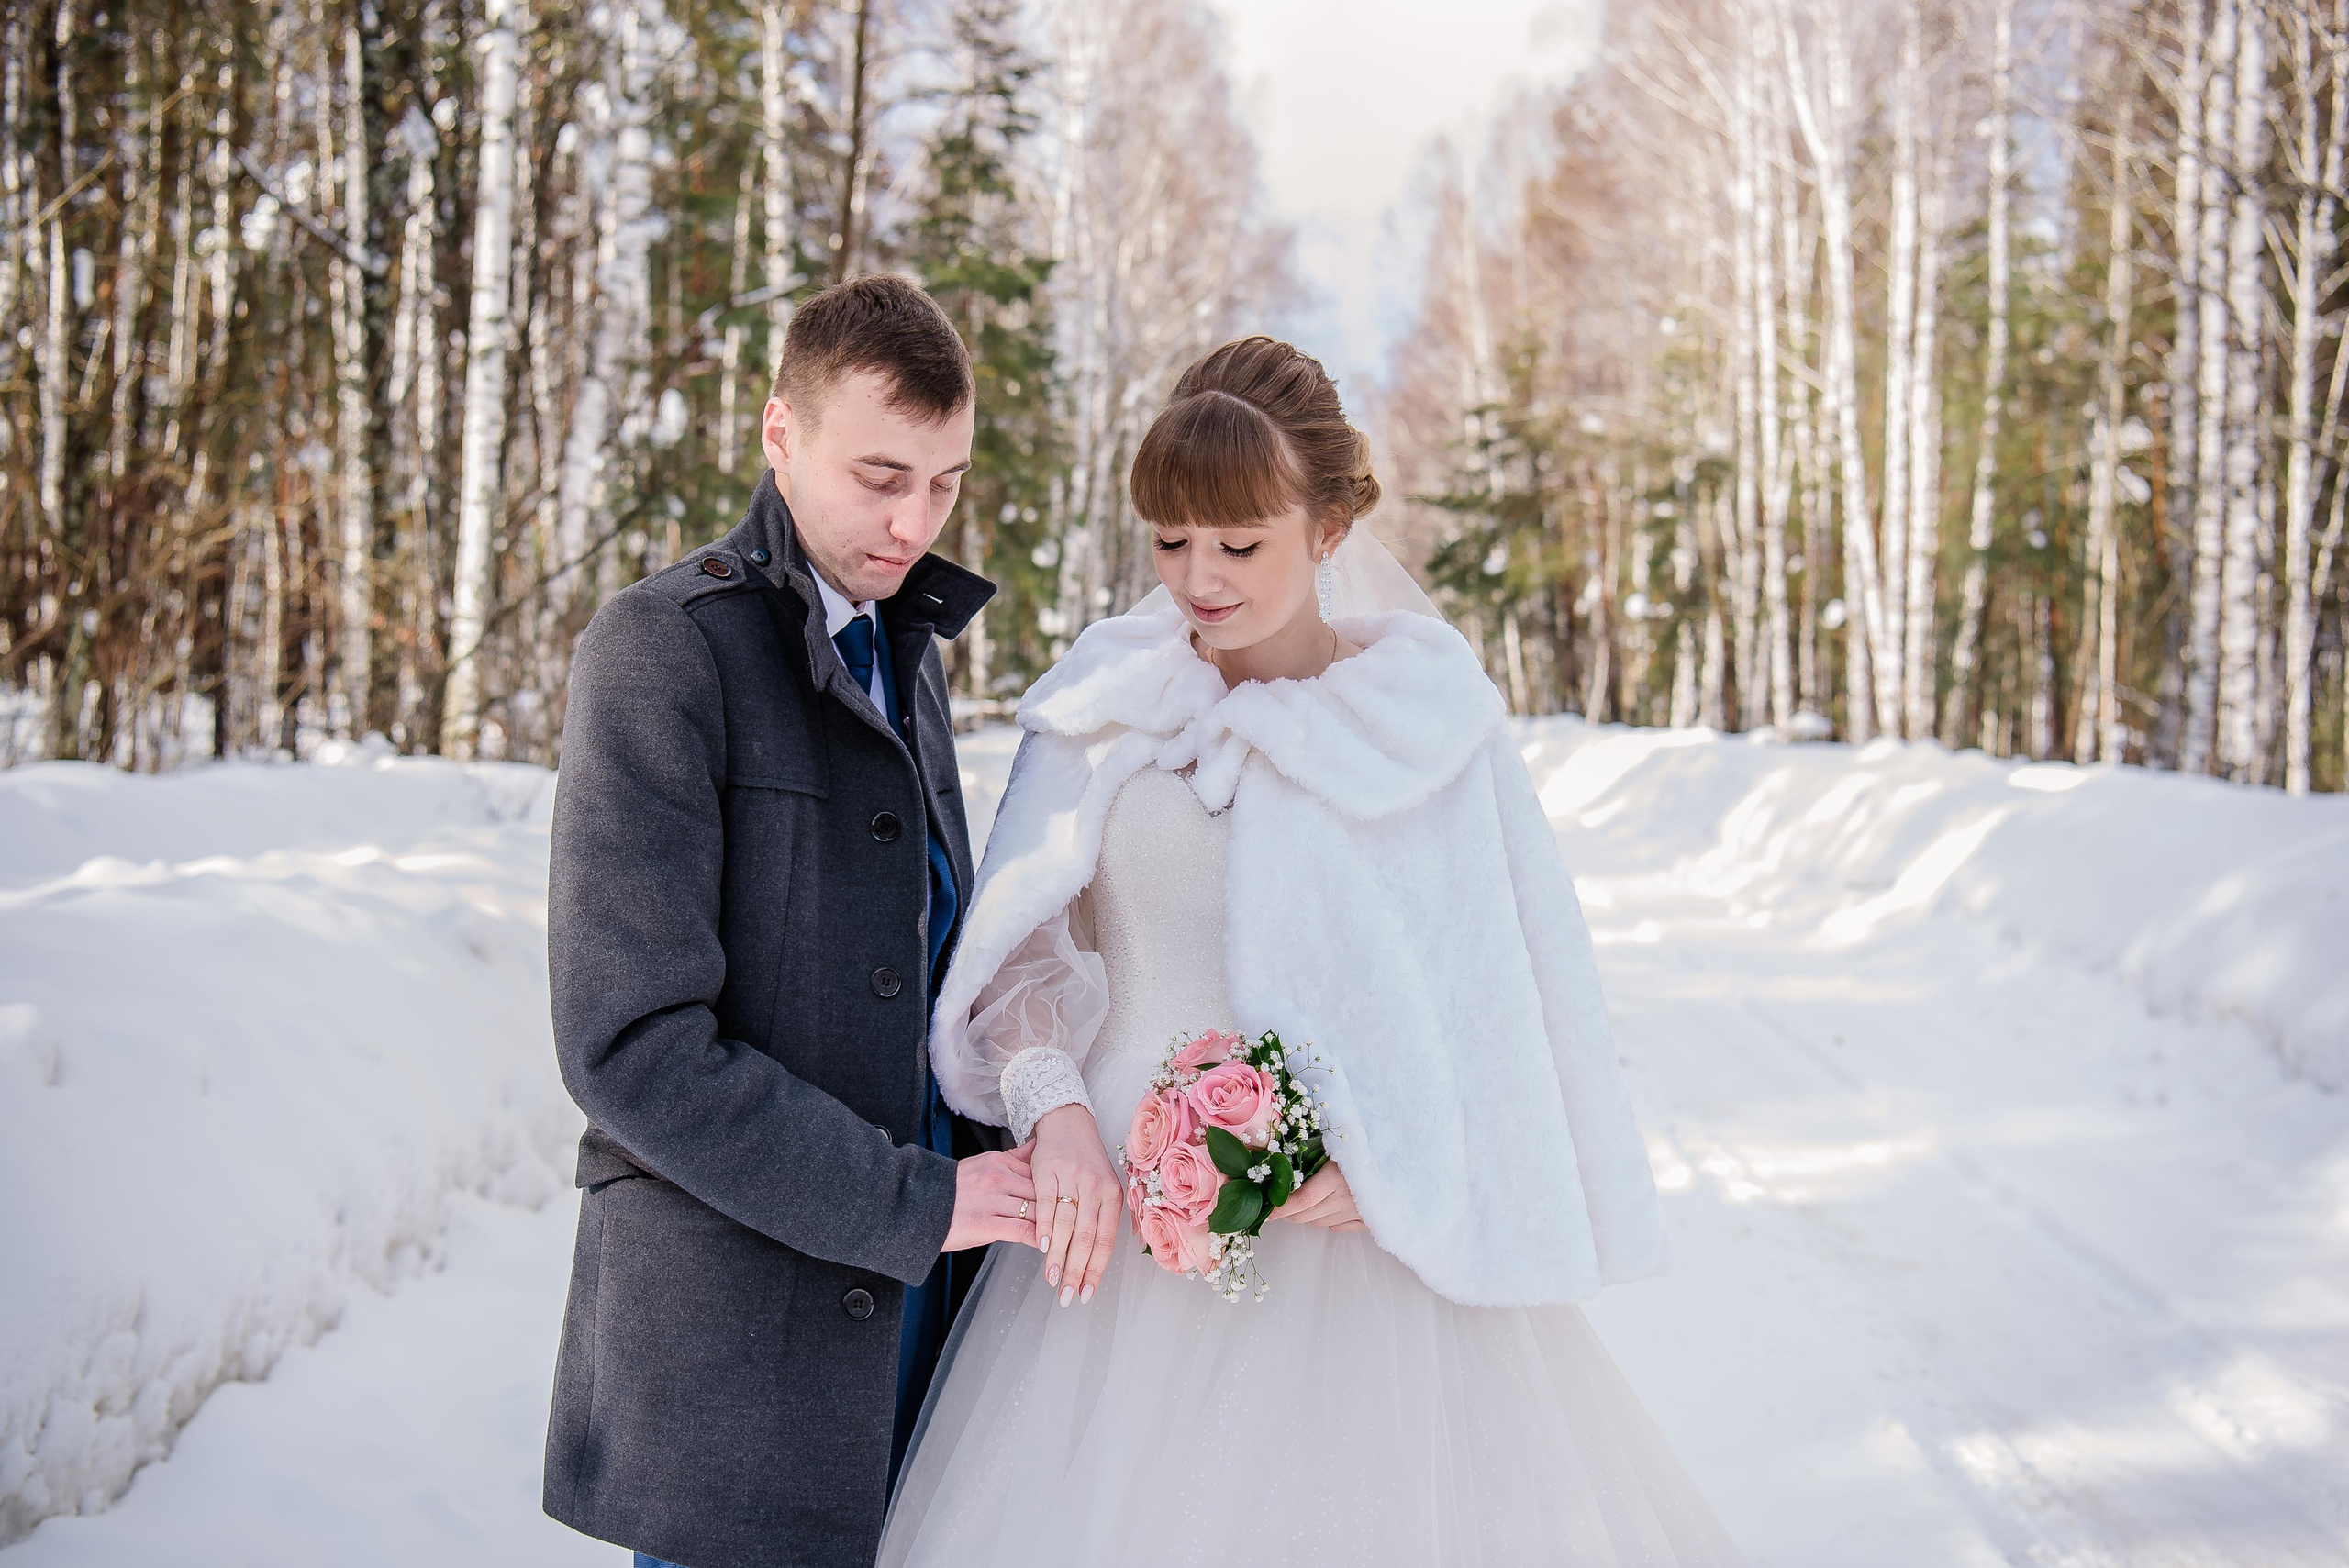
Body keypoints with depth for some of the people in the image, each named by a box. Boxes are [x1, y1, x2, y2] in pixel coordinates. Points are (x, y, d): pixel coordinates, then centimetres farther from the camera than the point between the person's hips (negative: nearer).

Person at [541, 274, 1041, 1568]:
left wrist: (1001, 1169, 2)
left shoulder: (903, 647, 15)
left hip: (911, 1291, 7)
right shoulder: (662, 647, -11)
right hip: (734, 1340, -7)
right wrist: (912, 1203, -15)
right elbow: (629, 1043, -18)